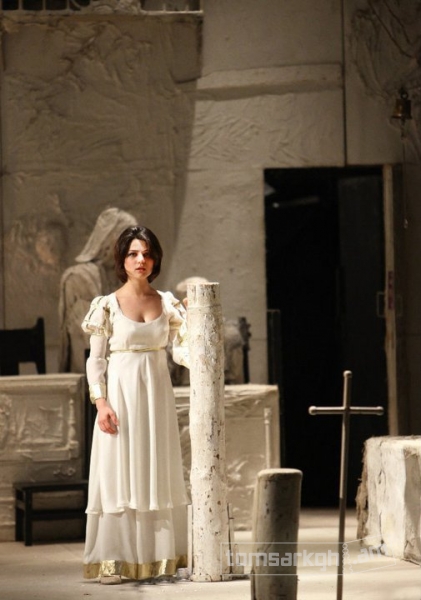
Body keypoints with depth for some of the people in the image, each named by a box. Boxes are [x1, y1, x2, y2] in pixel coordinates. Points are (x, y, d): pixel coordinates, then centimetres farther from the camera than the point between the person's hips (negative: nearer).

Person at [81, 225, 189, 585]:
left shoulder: (167, 303, 6)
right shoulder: (107, 305, -2)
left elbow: (181, 348, 2)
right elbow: (96, 359, -3)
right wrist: (101, 403, -12)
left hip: (157, 395, 3)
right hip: (121, 393, -3)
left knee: (157, 473, 5)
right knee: (118, 472, -4)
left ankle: (157, 558, 10)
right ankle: (113, 561, -1)